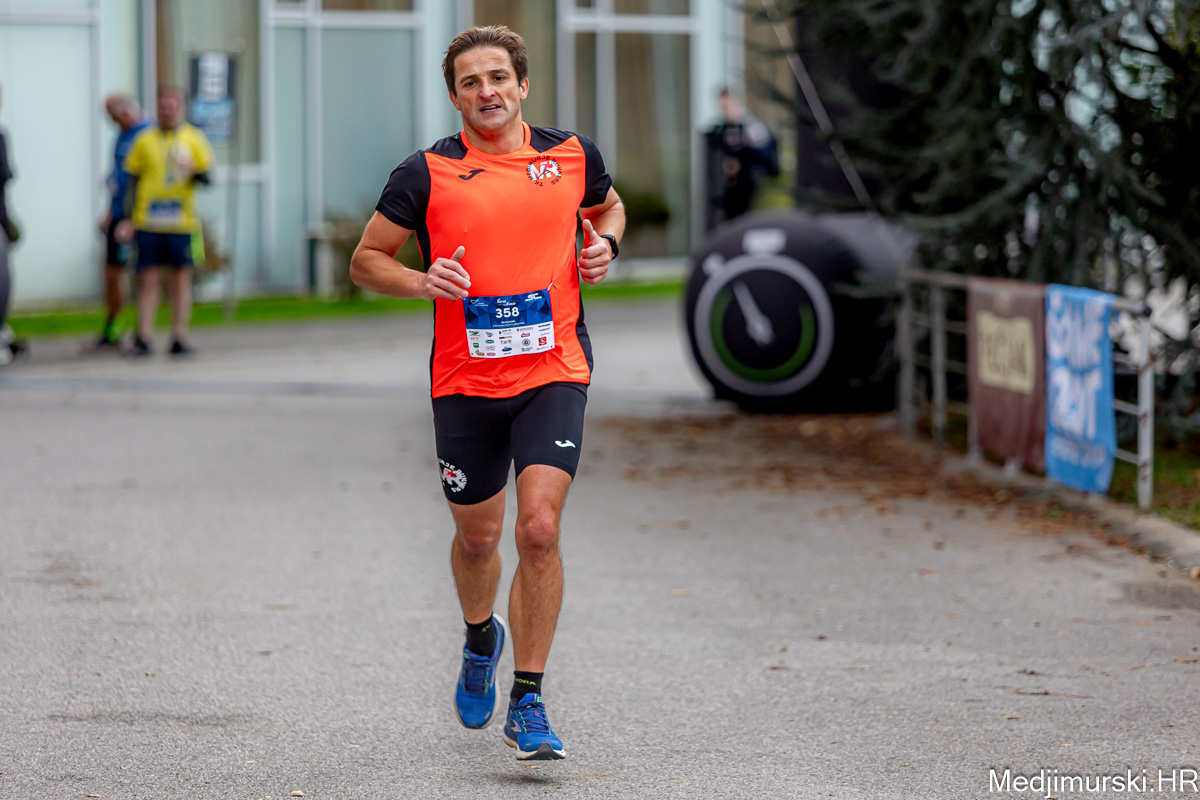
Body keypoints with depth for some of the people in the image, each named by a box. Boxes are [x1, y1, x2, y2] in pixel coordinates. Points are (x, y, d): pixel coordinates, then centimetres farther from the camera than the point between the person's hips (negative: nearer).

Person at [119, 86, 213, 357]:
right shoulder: (145, 141, 8)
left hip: (181, 222, 0)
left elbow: (206, 176, 6)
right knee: (147, 278, -3)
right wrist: (128, 219, 4)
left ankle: (179, 337, 6)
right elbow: (133, 179, 10)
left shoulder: (194, 139, 7)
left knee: (181, 276, 1)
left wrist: (195, 173, -18)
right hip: (147, 220, 0)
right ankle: (143, 337, -1)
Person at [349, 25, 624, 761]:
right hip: (465, 381, 0)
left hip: (554, 374, 0)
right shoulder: (427, 173, -3)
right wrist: (423, 281, -14)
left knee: (539, 529, -15)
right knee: (478, 536, 12)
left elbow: (609, 206, 26)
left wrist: (603, 245, 3)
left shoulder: (573, 155, 4)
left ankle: (527, 703, -5)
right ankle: (482, 637, 47)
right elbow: (366, 260, 5)